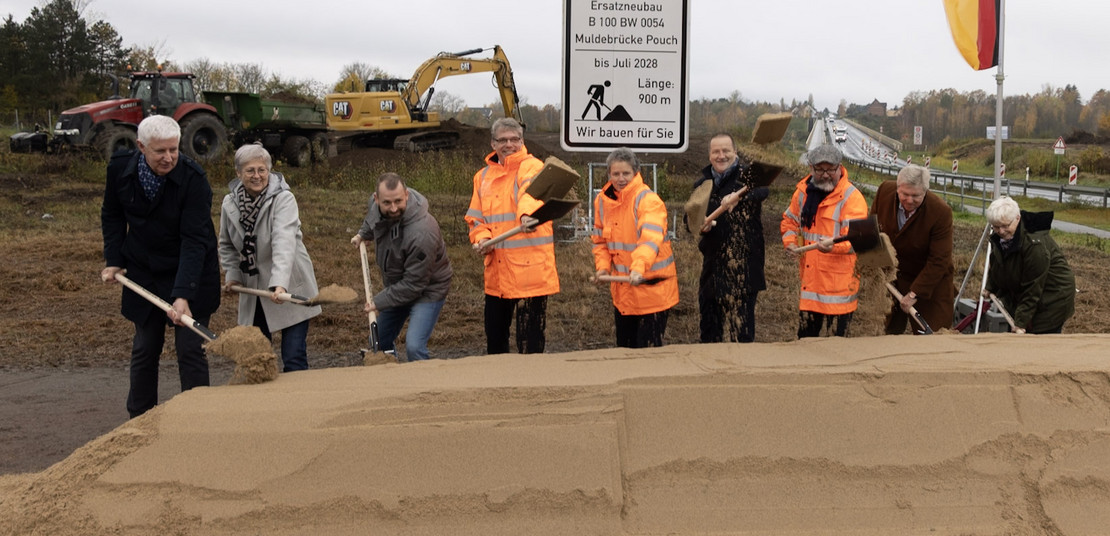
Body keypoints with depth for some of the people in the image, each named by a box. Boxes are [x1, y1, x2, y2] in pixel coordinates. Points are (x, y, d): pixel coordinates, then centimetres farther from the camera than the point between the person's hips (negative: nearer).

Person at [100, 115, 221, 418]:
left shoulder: (193, 179, -23)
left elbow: (194, 241, -27)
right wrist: (114, 260, 0)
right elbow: (112, 216, 10)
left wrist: (183, 294, -34)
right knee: (144, 348, 11)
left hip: (190, 274, -4)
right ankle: (139, 419, 24)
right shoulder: (120, 169, -9)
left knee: (191, 350, -4)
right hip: (143, 274, 4)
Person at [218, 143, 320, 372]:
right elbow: (227, 246, 18)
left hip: (290, 290, -5)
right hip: (253, 294, 5)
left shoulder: (283, 199, -17)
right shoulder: (229, 204, 1)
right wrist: (232, 275, 4)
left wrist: (280, 284, -44)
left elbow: (284, 244, -32)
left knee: (294, 359, -6)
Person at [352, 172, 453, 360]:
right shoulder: (375, 204, -14)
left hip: (427, 290, -8)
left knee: (414, 347, -24)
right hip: (397, 286, 8)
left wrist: (379, 301, -23)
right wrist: (363, 234, 11)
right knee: (379, 342, 18)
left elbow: (413, 284, -29)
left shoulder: (421, 234, -38)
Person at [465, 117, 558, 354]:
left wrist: (527, 213, -50)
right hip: (496, 270, 6)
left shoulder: (532, 166, -5)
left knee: (530, 339, -2)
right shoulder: (483, 175, 14)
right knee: (494, 335, 17)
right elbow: (475, 217, 16)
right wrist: (481, 238, -6)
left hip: (530, 269, -6)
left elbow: (531, 193, -28)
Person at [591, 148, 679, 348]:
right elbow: (600, 239, 13)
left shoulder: (649, 200, -17)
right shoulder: (602, 200, 4)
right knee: (624, 345, 17)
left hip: (651, 286, -6)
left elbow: (651, 238, -32)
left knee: (648, 346, -3)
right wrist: (603, 266, -3)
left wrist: (639, 268, -47)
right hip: (622, 288, 6)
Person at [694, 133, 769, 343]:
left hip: (743, 262, -6)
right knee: (709, 315, 14)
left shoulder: (746, 173, -6)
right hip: (713, 262, 6)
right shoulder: (702, 184, 11)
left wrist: (739, 197, -45)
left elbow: (762, 189, -28)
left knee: (742, 317, -1)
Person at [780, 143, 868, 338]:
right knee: (805, 336, 17)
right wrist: (790, 241, 2)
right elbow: (789, 220, 21)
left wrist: (833, 246, -43)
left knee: (838, 336, 3)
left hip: (839, 282, -6)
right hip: (810, 278, 6)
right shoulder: (803, 191, 6)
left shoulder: (852, 198, -14)